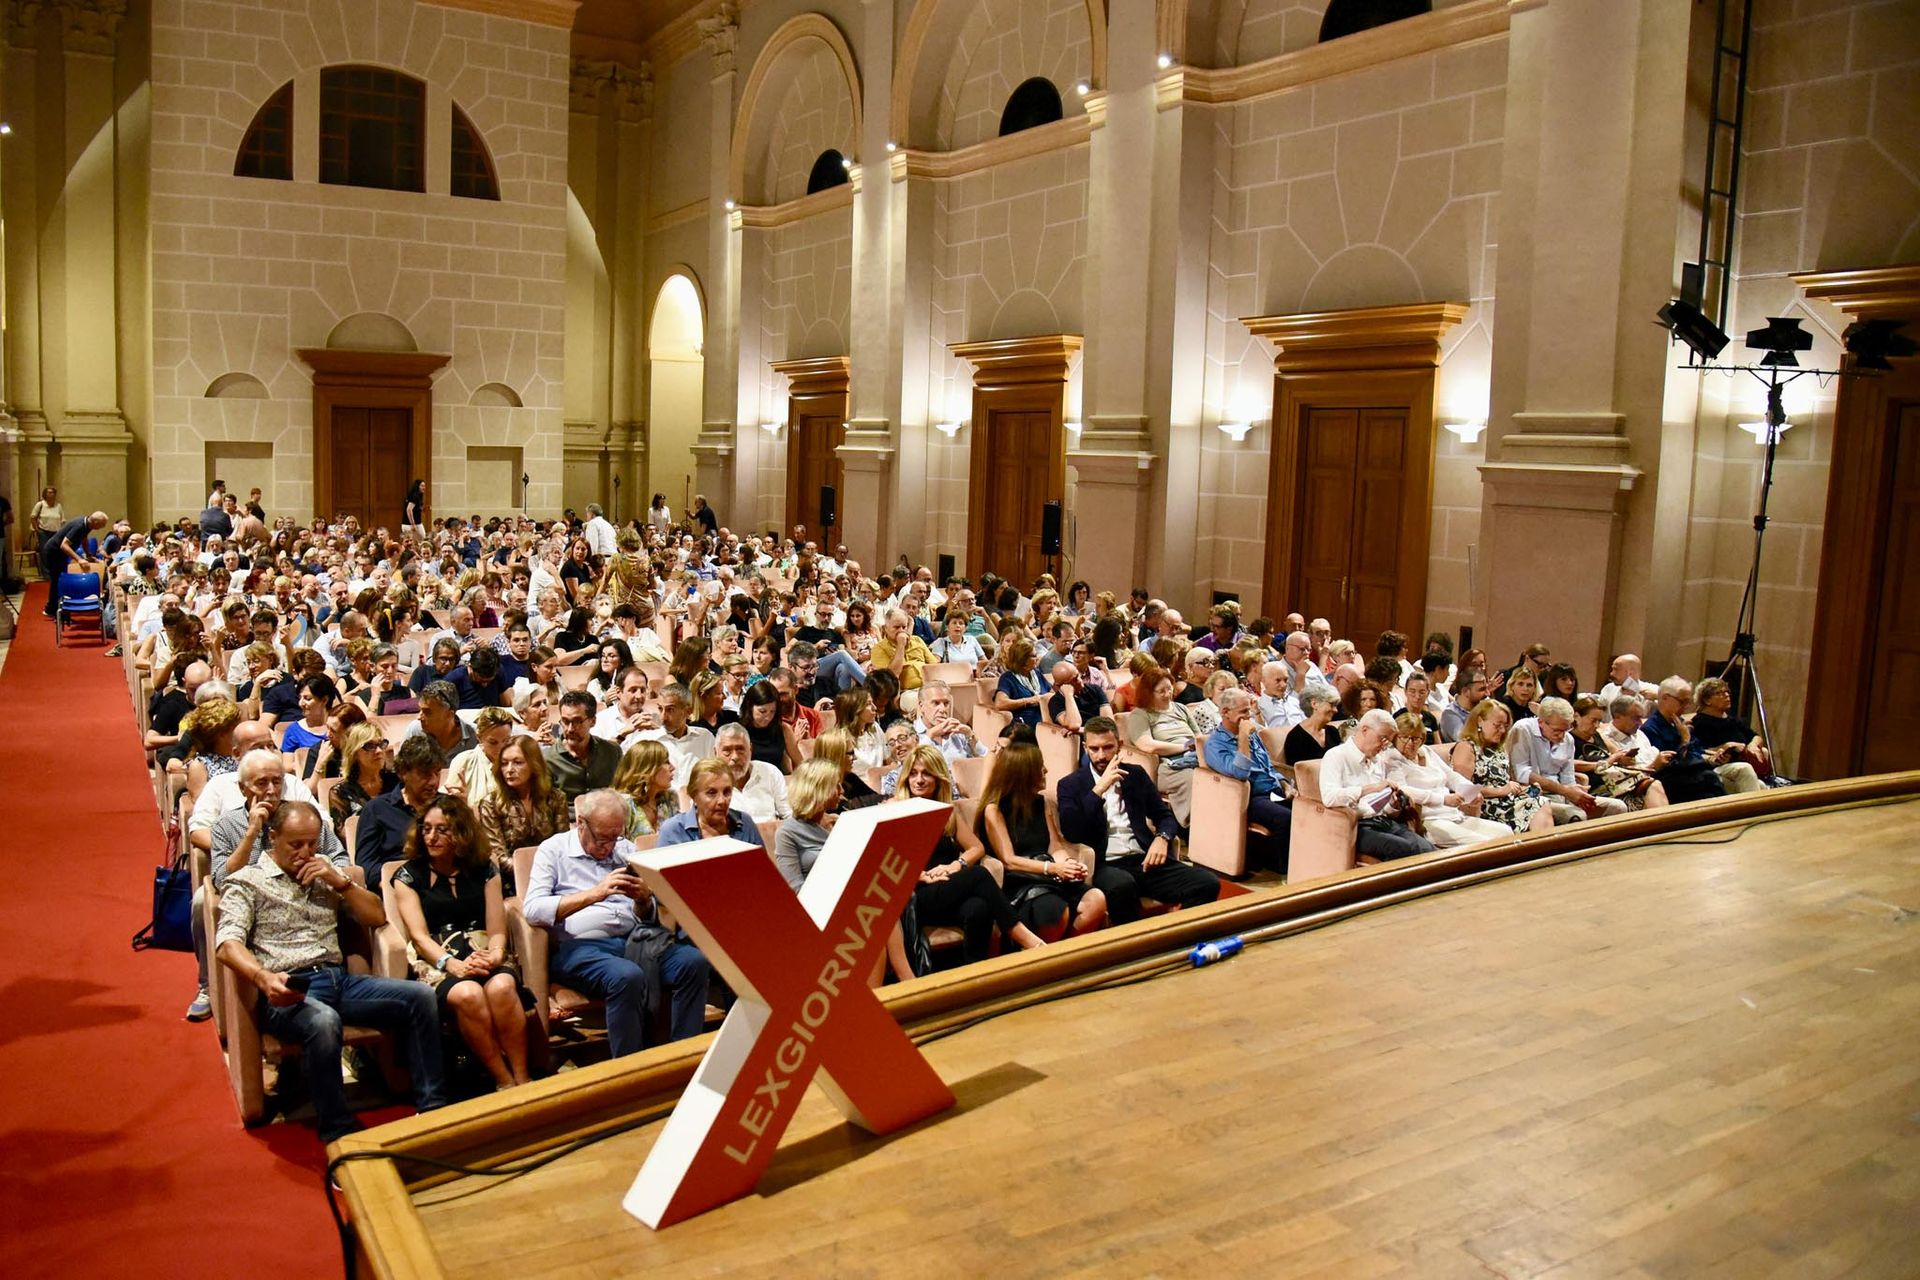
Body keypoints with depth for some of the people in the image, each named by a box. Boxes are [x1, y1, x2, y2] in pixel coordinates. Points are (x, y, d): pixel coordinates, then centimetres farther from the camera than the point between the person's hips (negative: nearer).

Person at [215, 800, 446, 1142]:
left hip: (340, 980, 5)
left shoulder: (326, 873, 23)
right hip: (287, 990, -5)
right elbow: (228, 943, -9)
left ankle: (433, 1108, -14)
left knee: (419, 997, -18)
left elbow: (377, 917, 19)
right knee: (324, 1021, -39)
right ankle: (339, 1133, -28)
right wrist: (264, 978, -30)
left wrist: (341, 881, 4)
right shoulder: (247, 882, 8)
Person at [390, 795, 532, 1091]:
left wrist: (494, 956, -15)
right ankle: (504, 1082, -26)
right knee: (467, 994, -36)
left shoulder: (484, 870, 15)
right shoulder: (408, 875, 10)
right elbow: (419, 935, -2)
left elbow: (497, 930, 9)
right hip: (435, 963, -1)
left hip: (482, 955, 2)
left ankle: (523, 1081, -28)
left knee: (501, 987, -35)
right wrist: (453, 965, -20)